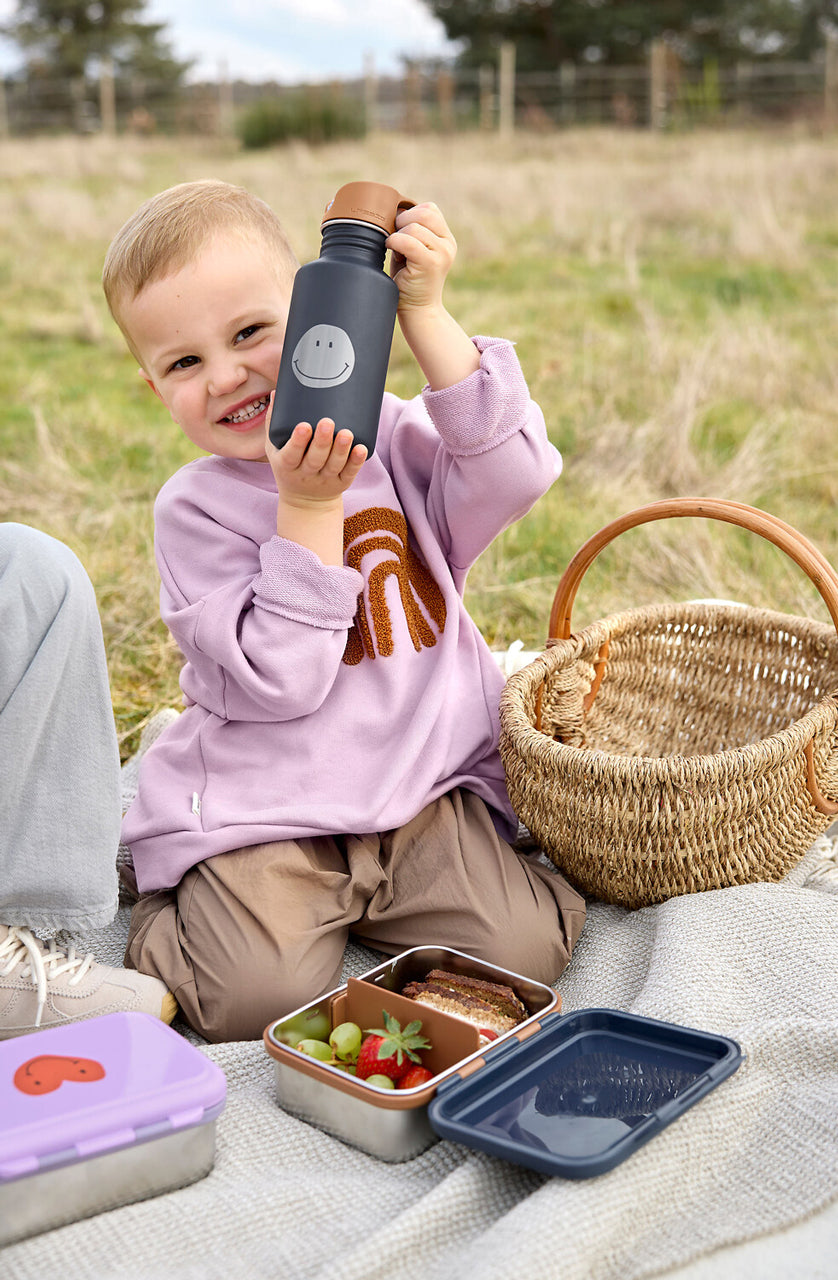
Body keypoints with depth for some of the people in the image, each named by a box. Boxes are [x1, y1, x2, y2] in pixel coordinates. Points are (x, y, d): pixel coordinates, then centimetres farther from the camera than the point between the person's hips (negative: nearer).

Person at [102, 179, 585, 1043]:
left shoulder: (390, 438, 1)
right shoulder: (193, 509, -7)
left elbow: (513, 473, -19)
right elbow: (279, 681, -17)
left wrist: (424, 315, -20)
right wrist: (308, 506, -23)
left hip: (429, 786, 3)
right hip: (261, 817, -2)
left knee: (524, 949, -13)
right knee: (257, 999, -20)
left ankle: (358, 899, 15)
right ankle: (166, 923, 14)